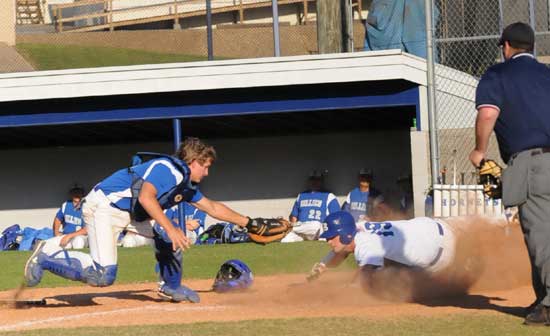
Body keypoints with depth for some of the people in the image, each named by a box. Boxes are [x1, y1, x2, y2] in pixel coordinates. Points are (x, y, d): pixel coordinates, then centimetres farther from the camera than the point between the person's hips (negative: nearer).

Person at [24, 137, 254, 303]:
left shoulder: (187, 186, 14)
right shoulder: (168, 168, -16)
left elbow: (212, 207, 26)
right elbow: (146, 197, -30)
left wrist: (248, 223, 25)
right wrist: (171, 229, -32)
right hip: (103, 207, -10)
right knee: (103, 276, -20)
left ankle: (171, 287, 24)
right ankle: (46, 257, -6)